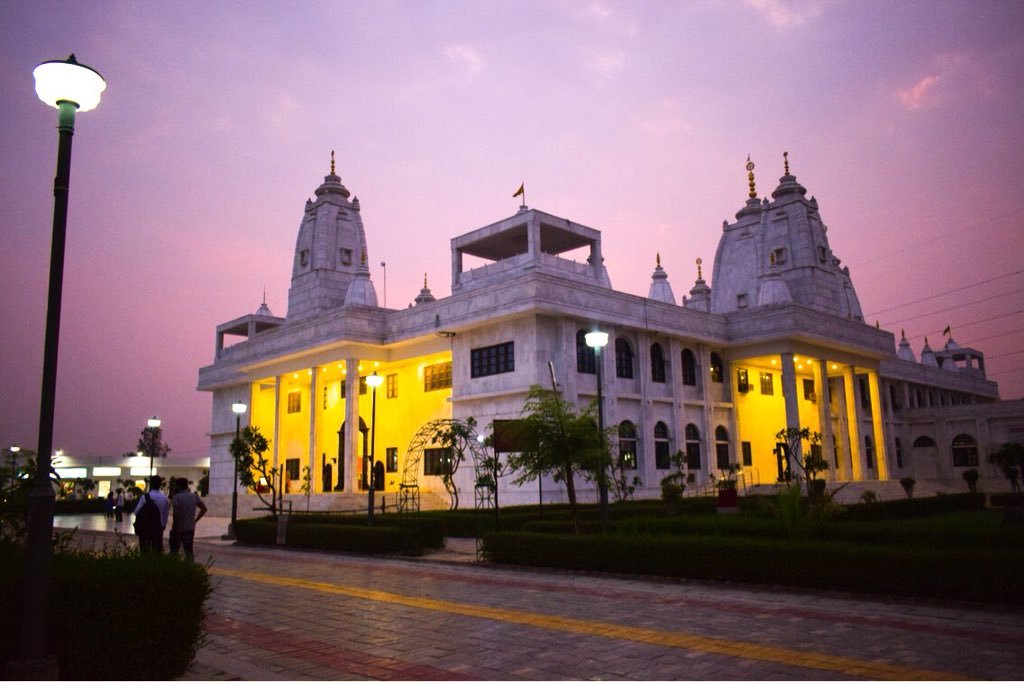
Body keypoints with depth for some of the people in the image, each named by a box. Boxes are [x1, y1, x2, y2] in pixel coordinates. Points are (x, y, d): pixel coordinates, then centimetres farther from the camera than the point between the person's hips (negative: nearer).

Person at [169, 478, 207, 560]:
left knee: (174, 551, 8)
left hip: (178, 528, -4)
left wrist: (174, 526, -14)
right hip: (190, 528, 4)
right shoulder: (194, 496, 5)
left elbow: (175, 513, -22)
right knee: (189, 551, 9)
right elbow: (204, 508, 5)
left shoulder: (176, 497, -11)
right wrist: (195, 520, 9)